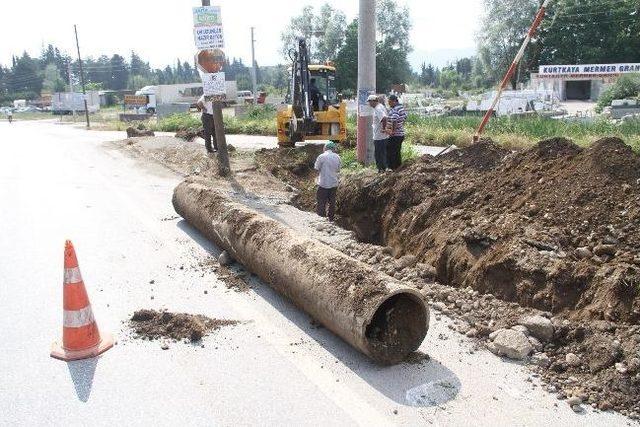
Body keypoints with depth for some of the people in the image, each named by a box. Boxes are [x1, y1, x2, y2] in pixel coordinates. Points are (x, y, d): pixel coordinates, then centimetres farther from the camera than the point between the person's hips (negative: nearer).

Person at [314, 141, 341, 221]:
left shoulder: (321, 157, -11)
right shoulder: (337, 157, 1)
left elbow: (316, 168, -6)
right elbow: (338, 170, 8)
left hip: (323, 184, -4)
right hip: (334, 183, 4)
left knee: (321, 201, 5)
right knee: (332, 201, 14)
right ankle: (331, 218, 22)